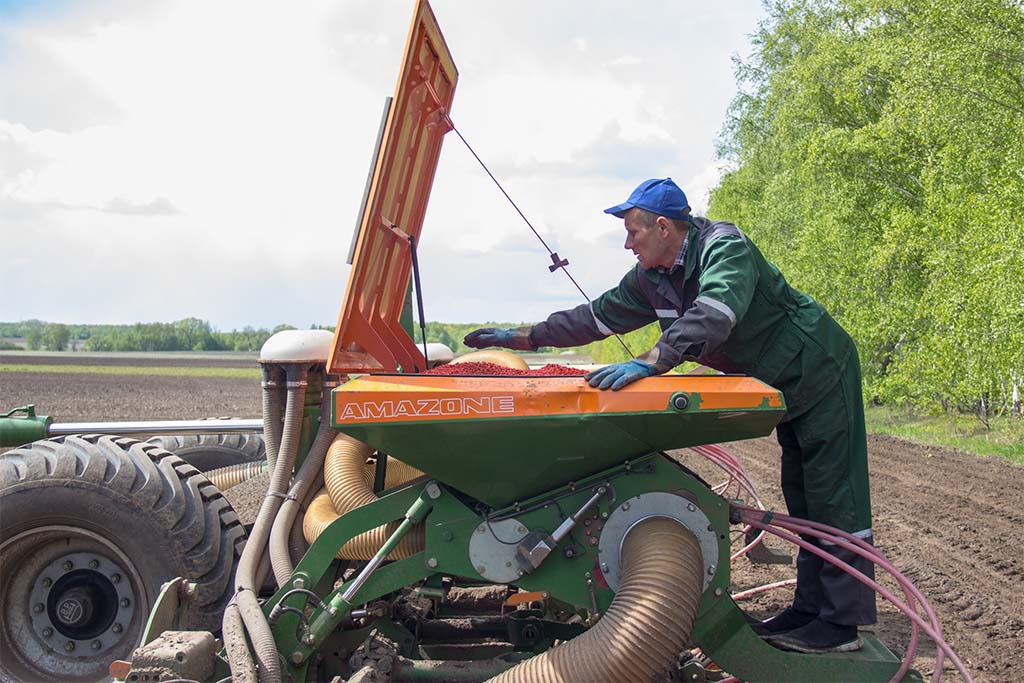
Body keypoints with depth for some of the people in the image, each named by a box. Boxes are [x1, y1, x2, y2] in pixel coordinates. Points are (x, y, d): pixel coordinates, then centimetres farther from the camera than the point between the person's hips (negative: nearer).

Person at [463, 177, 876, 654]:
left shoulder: (725, 248, -26)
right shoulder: (651, 278, 1)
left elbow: (711, 318, -43)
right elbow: (597, 316, 7)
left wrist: (650, 362, -50)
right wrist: (521, 338, 5)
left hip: (822, 372, -9)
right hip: (787, 385, 9)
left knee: (833, 497, -6)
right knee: (801, 497, 12)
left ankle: (841, 623, -4)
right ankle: (810, 607, 20)